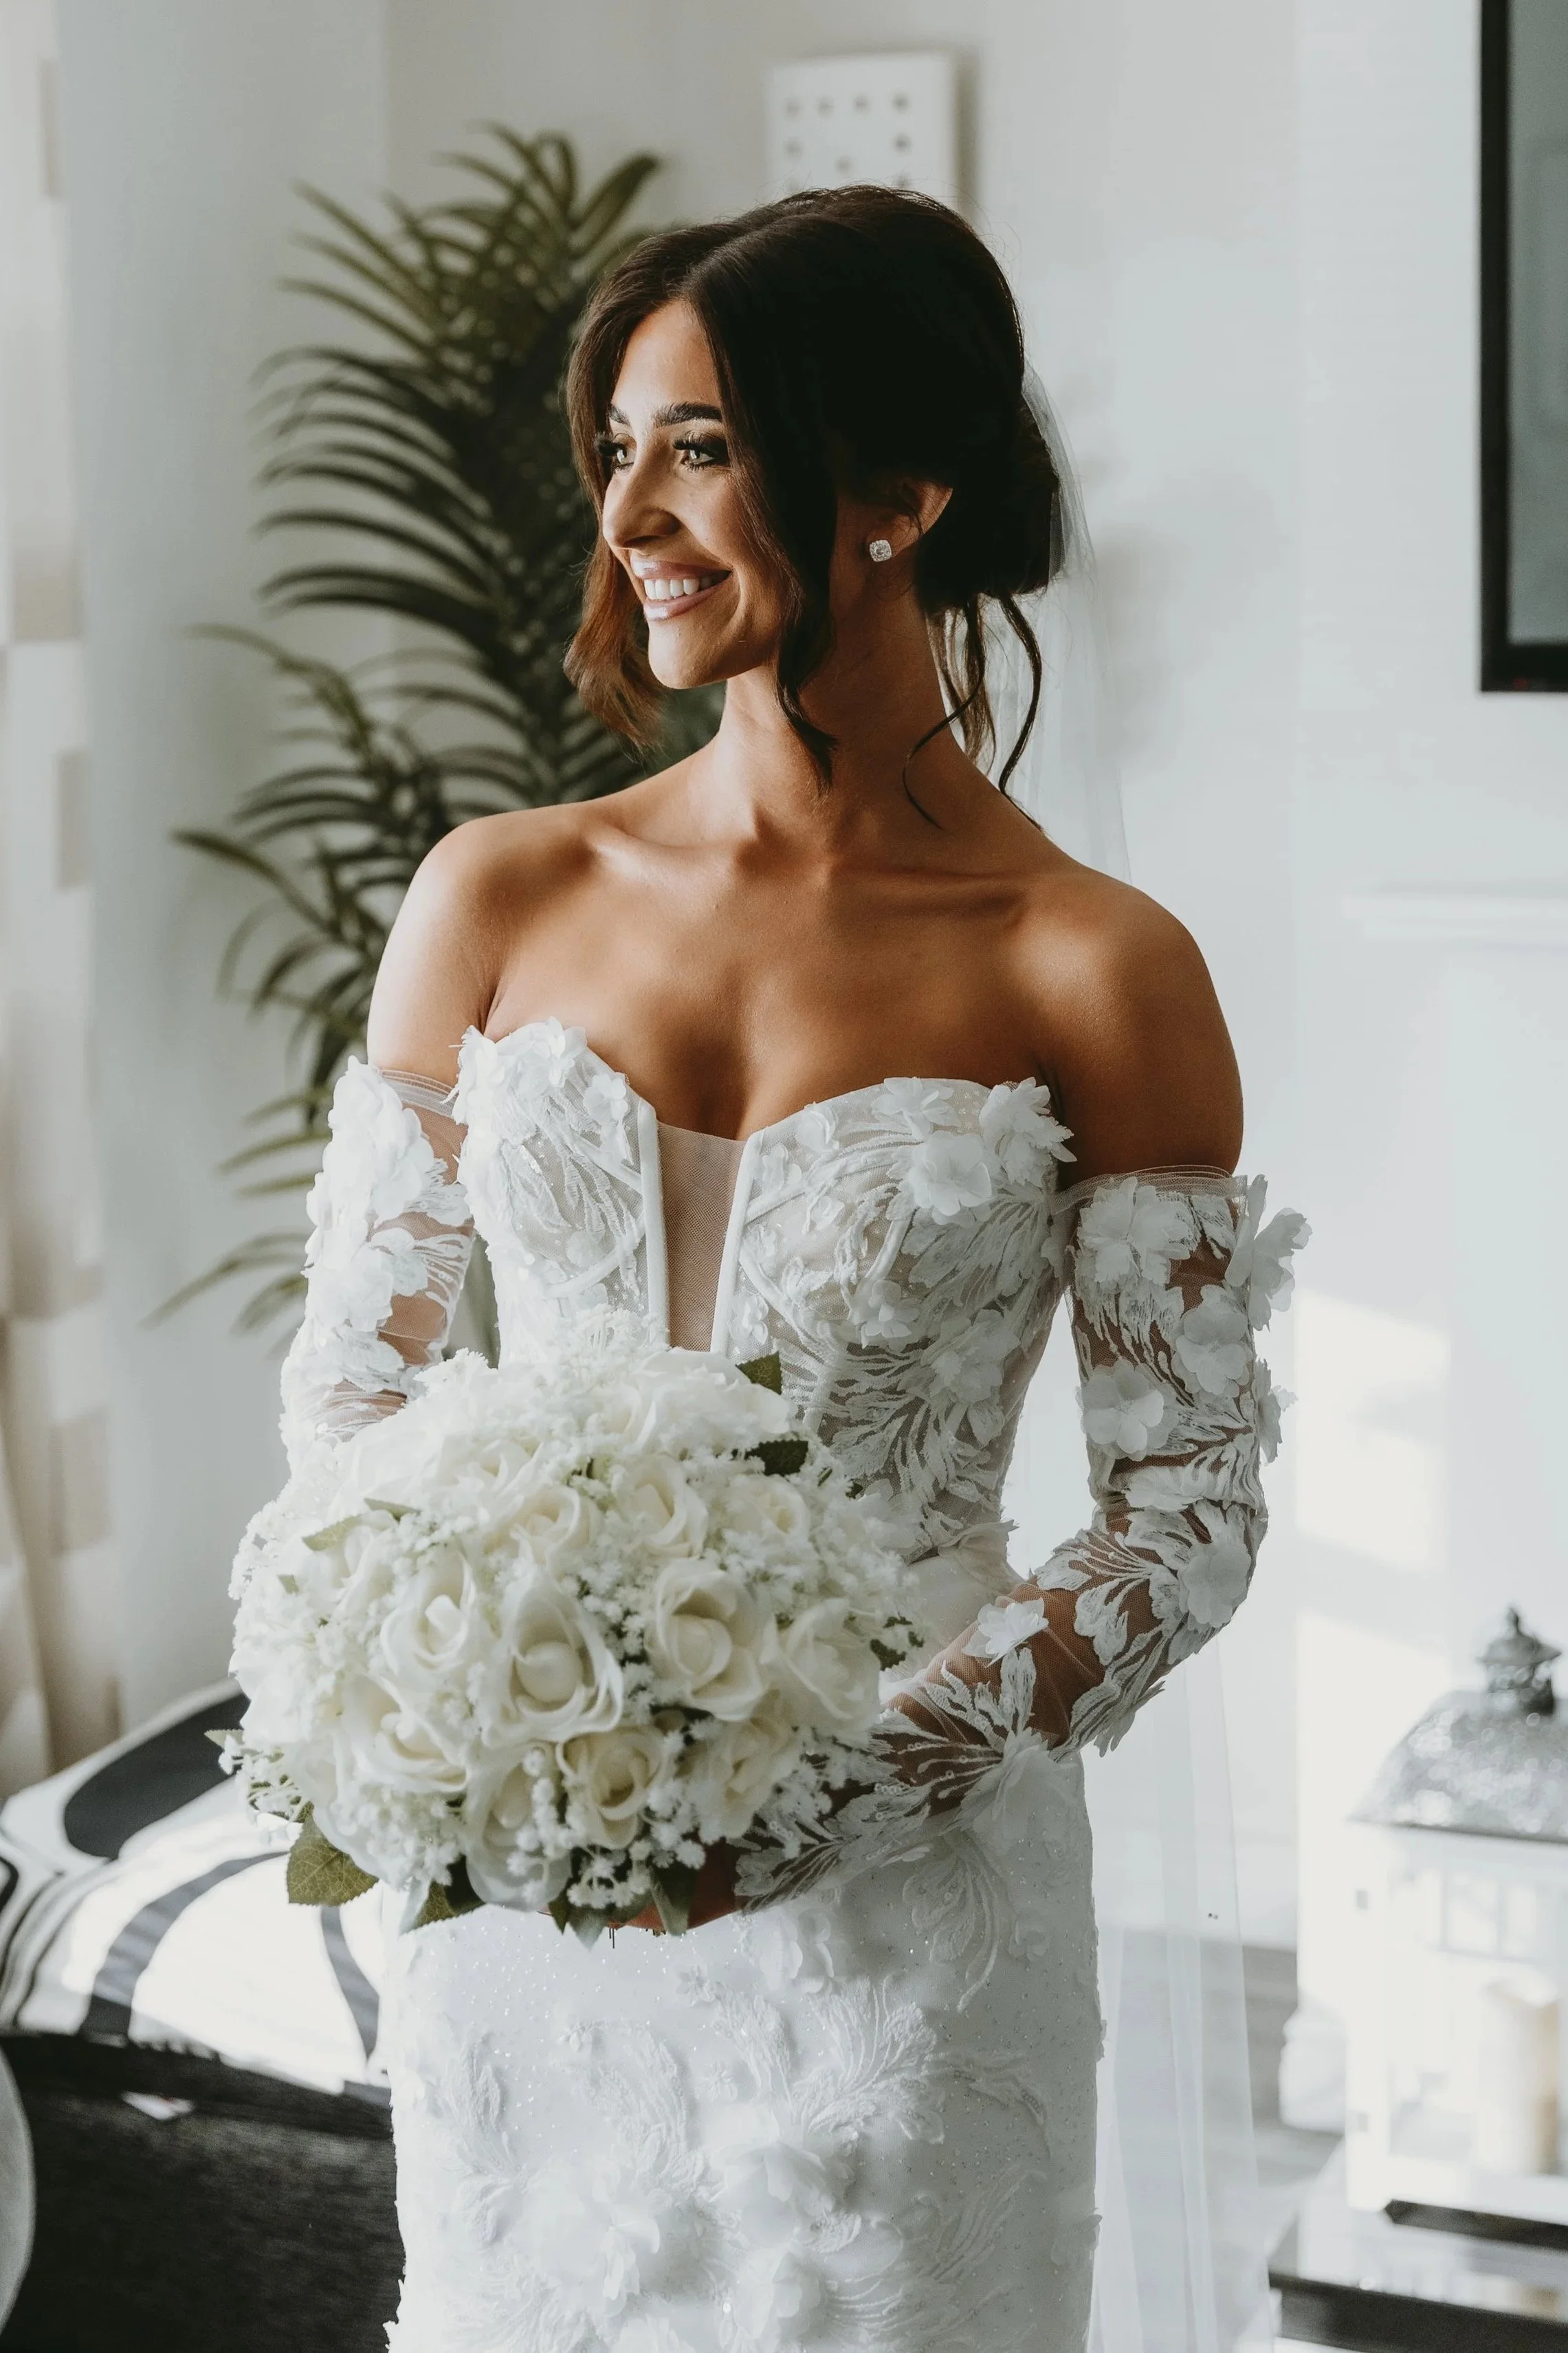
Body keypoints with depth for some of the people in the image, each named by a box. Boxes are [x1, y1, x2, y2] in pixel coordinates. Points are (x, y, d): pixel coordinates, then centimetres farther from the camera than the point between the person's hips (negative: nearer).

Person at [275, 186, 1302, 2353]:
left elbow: (1195, 1501, -5)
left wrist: (869, 1771, -17)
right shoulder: (502, 899, 1)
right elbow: (350, 1363, 7)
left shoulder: (1093, 974, -8)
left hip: (906, 1905, -2)